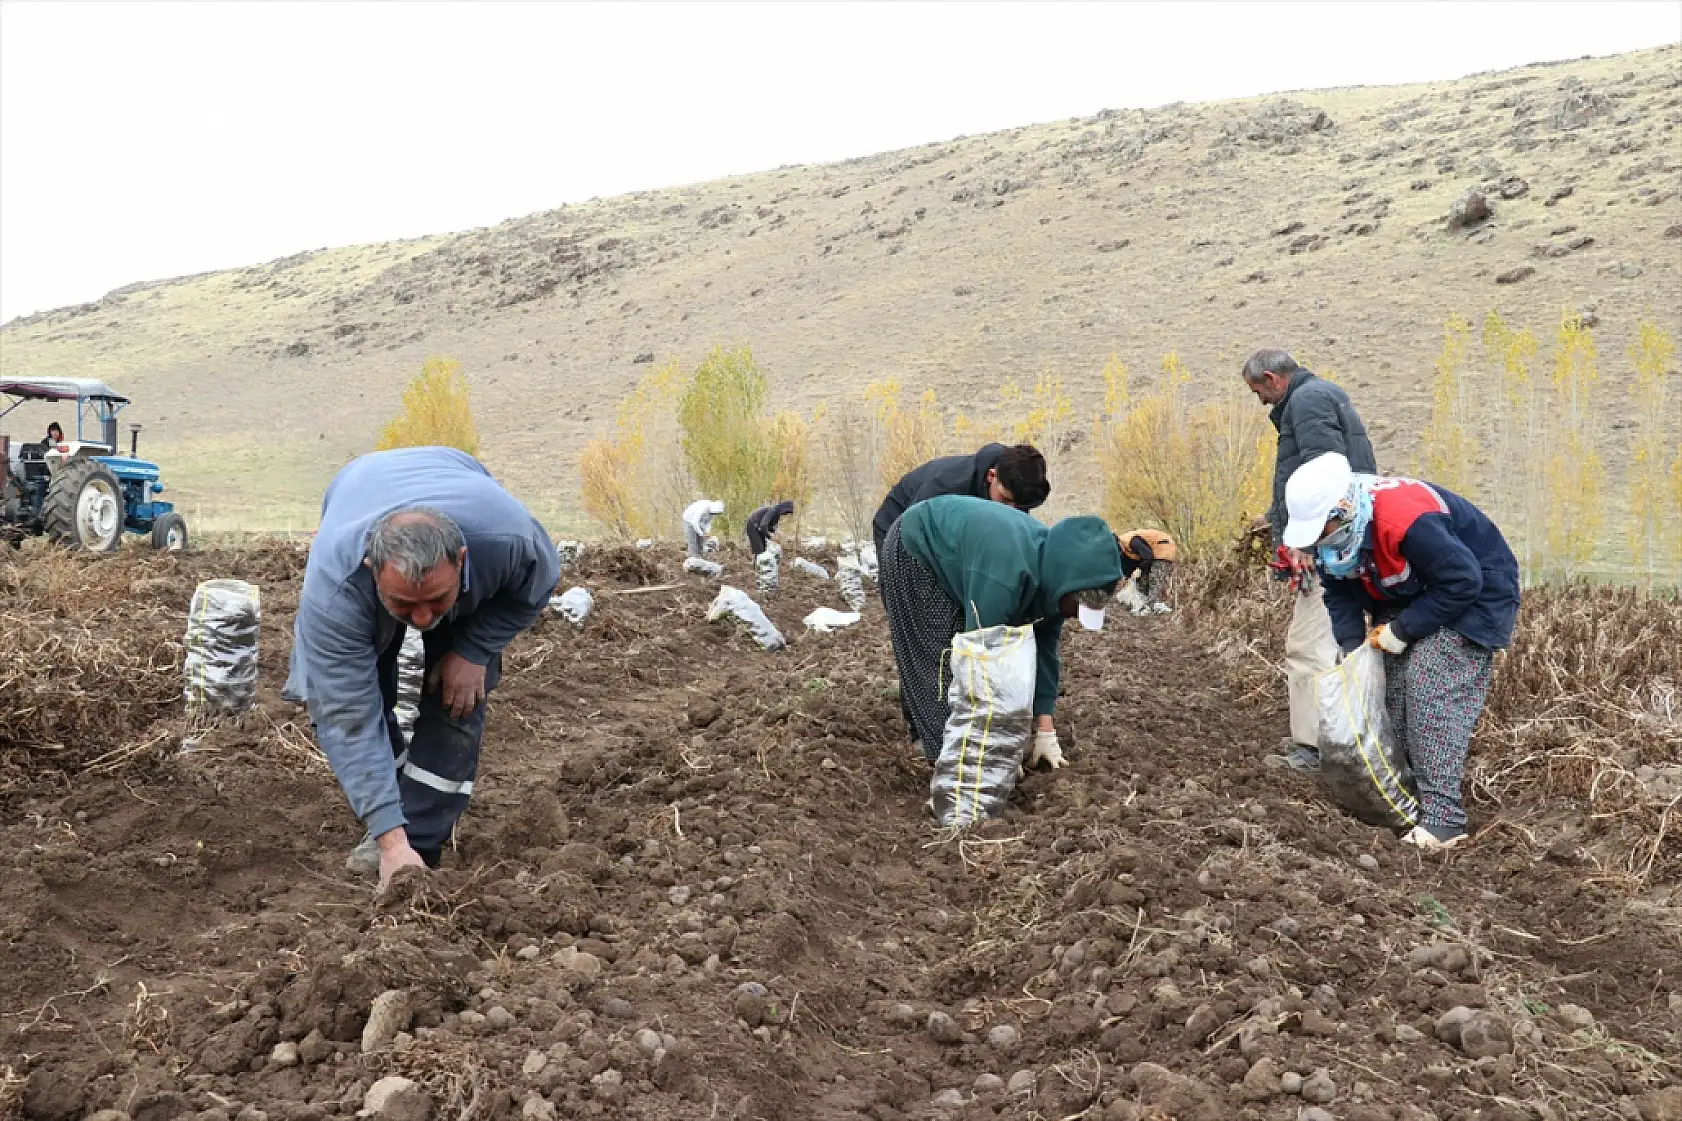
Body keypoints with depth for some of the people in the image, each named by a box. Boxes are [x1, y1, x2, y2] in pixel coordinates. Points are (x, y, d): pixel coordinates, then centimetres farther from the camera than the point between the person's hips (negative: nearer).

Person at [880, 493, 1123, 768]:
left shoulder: (1055, 568, -15)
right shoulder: (1003, 577, -42)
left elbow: (1044, 648, -6)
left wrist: (1045, 730, -6)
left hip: (952, 554, 8)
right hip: (914, 549, -8)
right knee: (936, 657, -12)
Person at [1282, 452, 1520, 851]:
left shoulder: (1406, 520, -38)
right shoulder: (1333, 524, -11)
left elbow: (1462, 581, -31)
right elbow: (1341, 592, 0)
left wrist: (1403, 631, -25)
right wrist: (1351, 649, -13)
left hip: (1475, 590, -9)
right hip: (1412, 595, 9)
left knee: (1433, 690, -20)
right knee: (1388, 684, 4)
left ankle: (1443, 818, -19)